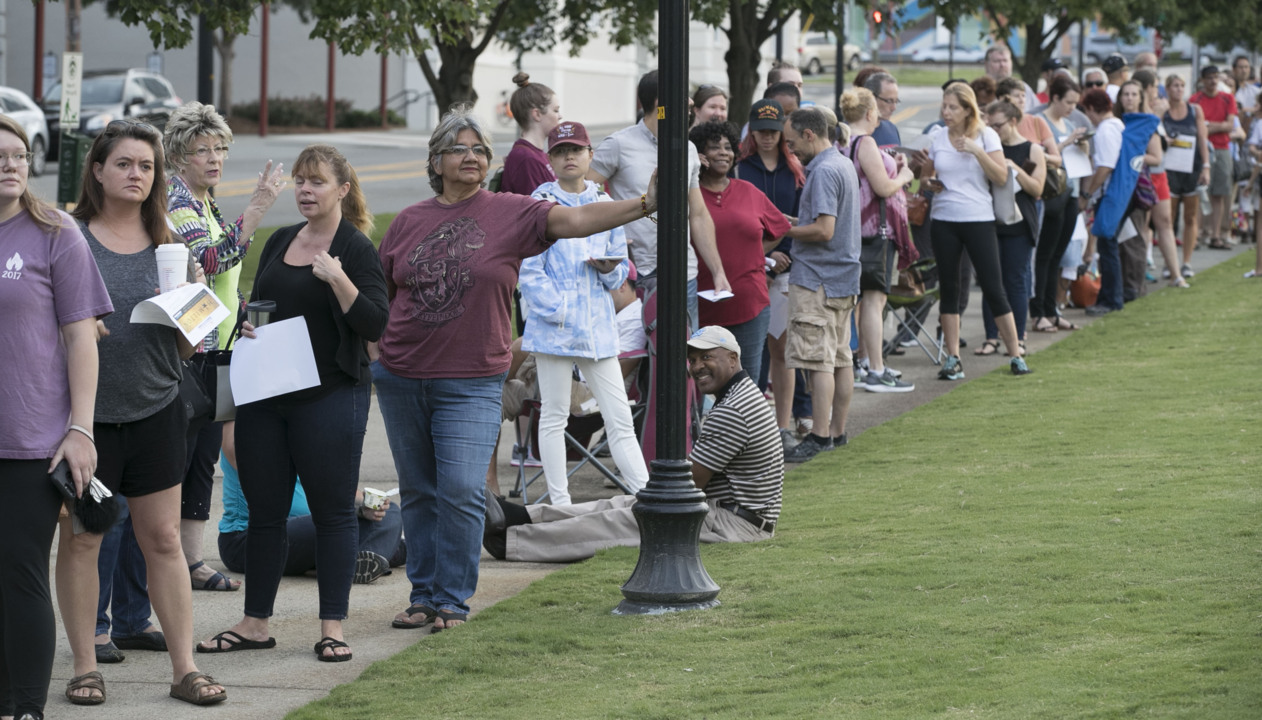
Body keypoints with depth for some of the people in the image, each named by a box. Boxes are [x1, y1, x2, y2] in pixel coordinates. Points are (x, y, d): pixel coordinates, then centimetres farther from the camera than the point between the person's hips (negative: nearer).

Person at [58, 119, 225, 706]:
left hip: (155, 410, 2)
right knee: (80, 539, 2)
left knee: (163, 540, 4)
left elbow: (189, 348, 12)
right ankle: (85, 666, 11)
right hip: (86, 409, -2)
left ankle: (185, 668, 7)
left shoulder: (169, 246, 9)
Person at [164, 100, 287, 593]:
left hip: (213, 351, 10)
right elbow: (211, 261, -29)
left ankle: (192, 561, 15)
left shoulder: (204, 202, 16)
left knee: (204, 455, 10)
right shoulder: (176, 202, -14)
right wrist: (256, 210, -30)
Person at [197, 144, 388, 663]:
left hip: (330, 397, -6)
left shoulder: (356, 249, -5)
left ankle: (333, 627, 6)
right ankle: (255, 623, 16)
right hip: (265, 395, 6)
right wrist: (247, 325, 2)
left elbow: (374, 324, -13)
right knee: (264, 509, 9)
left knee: (333, 511, 0)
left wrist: (337, 279, -24)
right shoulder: (281, 242, 14)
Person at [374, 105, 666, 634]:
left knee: (462, 491, -10)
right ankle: (423, 595, 20)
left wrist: (644, 204, -28)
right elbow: (378, 291, 15)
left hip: (472, 382, -3)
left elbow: (575, 220, -16)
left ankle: (453, 600, 0)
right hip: (401, 374, 3)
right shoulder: (410, 221, 7)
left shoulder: (511, 213, -3)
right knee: (418, 492, 10)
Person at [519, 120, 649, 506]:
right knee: (554, 415, 2)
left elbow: (621, 267, 17)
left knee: (620, 417, 2)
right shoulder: (540, 204, -2)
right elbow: (530, 271, -6)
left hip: (599, 325, 4)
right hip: (554, 326, -4)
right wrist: (560, 312, -15)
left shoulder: (605, 204, 11)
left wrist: (608, 268, -6)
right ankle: (560, 503, 8)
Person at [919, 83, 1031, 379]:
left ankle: (1016, 355, 5)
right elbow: (925, 176, 16)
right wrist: (930, 184, -7)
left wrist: (976, 151, -19)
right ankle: (952, 359, 11)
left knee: (993, 288, -3)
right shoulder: (936, 138, 5)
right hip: (943, 220, 3)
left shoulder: (986, 135, -2)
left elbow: (1001, 176, -9)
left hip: (979, 220, -3)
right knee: (949, 288, 4)